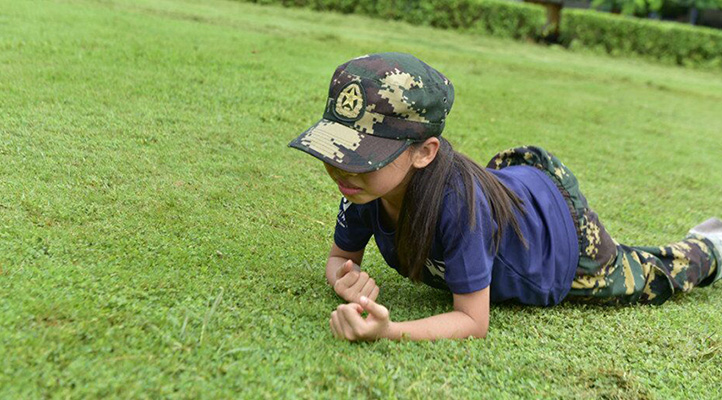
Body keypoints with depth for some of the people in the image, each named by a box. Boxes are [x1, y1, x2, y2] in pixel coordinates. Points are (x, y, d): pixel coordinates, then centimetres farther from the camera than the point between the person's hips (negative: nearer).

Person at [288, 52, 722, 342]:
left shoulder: (454, 200, -48)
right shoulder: (365, 181, -31)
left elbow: (474, 321, -40)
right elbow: (341, 256, -13)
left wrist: (389, 331, -57)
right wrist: (346, 279, -38)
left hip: (563, 229, -4)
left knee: (647, 277, 25)